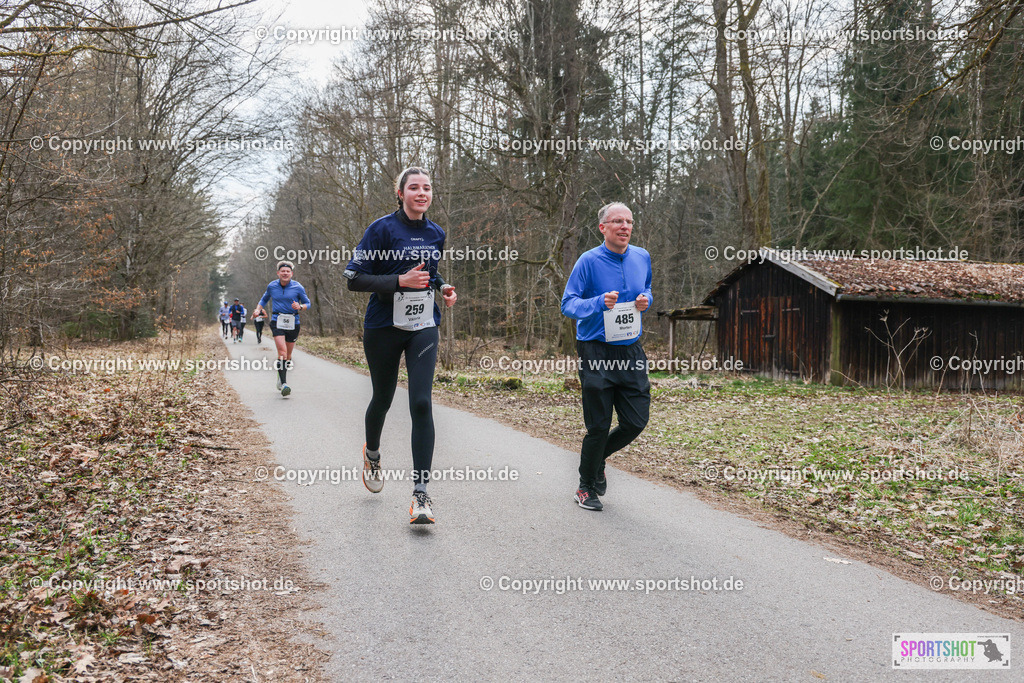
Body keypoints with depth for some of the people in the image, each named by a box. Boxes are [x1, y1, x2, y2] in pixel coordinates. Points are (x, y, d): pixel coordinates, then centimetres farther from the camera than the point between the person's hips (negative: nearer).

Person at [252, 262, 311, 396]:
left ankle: (281, 379, 33)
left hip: (293, 323, 1)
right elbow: (264, 299, 22)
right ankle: (284, 385, -22)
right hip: (277, 322, -1)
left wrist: (300, 307, -16)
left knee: (288, 355, 9)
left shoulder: (298, 287, -2)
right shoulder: (272, 286, 4)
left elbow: (307, 303, 6)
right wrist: (258, 309, 5)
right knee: (282, 352, -18)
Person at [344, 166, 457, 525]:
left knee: (421, 403, -12)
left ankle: (421, 494, -11)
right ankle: (372, 454, 48)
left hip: (423, 328, 3)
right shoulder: (382, 229, -9)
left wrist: (442, 287, 6)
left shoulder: (436, 233, 8)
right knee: (383, 398, 14)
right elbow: (354, 279, -12)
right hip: (384, 327, -3)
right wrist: (400, 280, -23)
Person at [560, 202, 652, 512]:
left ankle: (597, 457, 34)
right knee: (599, 426, 0)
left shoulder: (642, 257, 7)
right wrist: (600, 302, -27)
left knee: (636, 421, 4)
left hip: (631, 352, 5)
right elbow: (568, 304, -10)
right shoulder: (589, 261, -10)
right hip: (596, 354, -5)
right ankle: (586, 488, 21)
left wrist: (645, 300, 0)